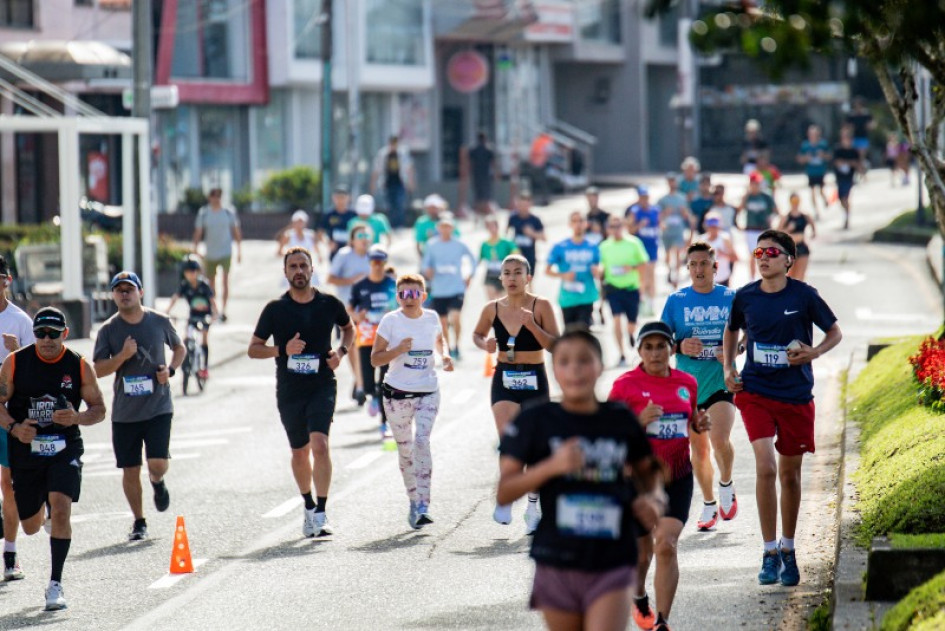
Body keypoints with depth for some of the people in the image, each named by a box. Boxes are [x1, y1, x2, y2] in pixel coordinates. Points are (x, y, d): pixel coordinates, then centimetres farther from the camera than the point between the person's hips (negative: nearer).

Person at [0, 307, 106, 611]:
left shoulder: (79, 366, -3)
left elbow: (99, 408, 3)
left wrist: (77, 418, -18)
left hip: (65, 449, -1)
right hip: (25, 450, 1)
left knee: (60, 509, -22)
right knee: (31, 527, 11)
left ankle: (55, 584, -12)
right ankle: (40, 507, 52)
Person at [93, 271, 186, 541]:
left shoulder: (160, 322, 0)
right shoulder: (108, 330, -1)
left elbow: (180, 348, 17)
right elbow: (98, 369, -4)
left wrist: (170, 369, -2)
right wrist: (123, 356, -20)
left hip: (158, 407, -1)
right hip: (124, 412, 1)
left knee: (158, 463, -14)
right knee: (130, 470, 4)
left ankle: (158, 484, 24)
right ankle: (139, 522, 22)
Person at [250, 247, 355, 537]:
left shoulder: (329, 304, 1)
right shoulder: (275, 309, -2)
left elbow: (349, 328, 21)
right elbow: (253, 349, 2)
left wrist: (341, 351, 1)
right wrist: (283, 350, -16)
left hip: (323, 385, -1)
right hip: (289, 390, 1)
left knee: (320, 444, -19)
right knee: (300, 452, 12)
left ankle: (321, 514, -19)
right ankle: (309, 506, 34)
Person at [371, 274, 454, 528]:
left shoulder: (432, 318, 3)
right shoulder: (390, 321, -5)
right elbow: (375, 359, -4)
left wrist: (444, 355, 4)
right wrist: (398, 350, -21)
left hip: (428, 392, 0)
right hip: (397, 393, 0)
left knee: (421, 442, -18)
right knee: (405, 449, 8)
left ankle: (423, 506, -21)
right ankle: (414, 502, 25)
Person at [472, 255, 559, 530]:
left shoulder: (540, 306, -7)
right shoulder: (493, 308, 0)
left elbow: (555, 346, -10)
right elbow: (477, 334, 18)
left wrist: (532, 325, -23)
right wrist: (485, 344, -4)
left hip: (534, 380, -1)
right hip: (504, 379, 1)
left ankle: (533, 505, 23)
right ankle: (505, 499, -2)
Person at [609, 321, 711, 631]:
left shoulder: (687, 383, 6)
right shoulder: (625, 385, -6)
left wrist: (700, 424, 0)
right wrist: (639, 421, -22)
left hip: (677, 477, 2)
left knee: (666, 546, -14)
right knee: (642, 549, 11)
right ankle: (639, 598, 44)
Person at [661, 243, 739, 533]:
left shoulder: (731, 298, 0)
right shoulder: (676, 300, 1)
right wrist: (680, 347, -17)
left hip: (722, 382, -2)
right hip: (688, 385, 2)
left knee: (720, 439, -20)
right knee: (698, 449, 8)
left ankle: (726, 486, 8)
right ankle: (709, 505, 25)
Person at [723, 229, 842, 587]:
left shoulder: (804, 295, -7)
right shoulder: (745, 297, -1)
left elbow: (834, 333, 6)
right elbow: (732, 331, 20)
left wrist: (813, 353, -13)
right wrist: (728, 368, 7)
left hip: (796, 394, 0)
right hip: (755, 392, 0)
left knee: (790, 474, 11)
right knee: (766, 467, -17)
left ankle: (788, 550, 29)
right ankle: (770, 552, -8)